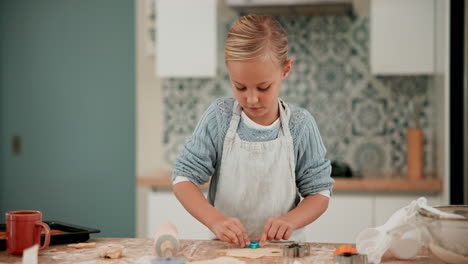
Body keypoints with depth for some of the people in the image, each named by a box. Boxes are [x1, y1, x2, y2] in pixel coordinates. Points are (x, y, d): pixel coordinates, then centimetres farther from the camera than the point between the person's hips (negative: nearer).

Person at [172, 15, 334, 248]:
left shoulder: (301, 125, -4)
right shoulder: (219, 117, -5)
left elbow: (319, 193, 1)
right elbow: (183, 178, -5)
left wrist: (289, 221, -19)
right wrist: (216, 221, -21)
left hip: (282, 246, 0)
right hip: (227, 246, 0)